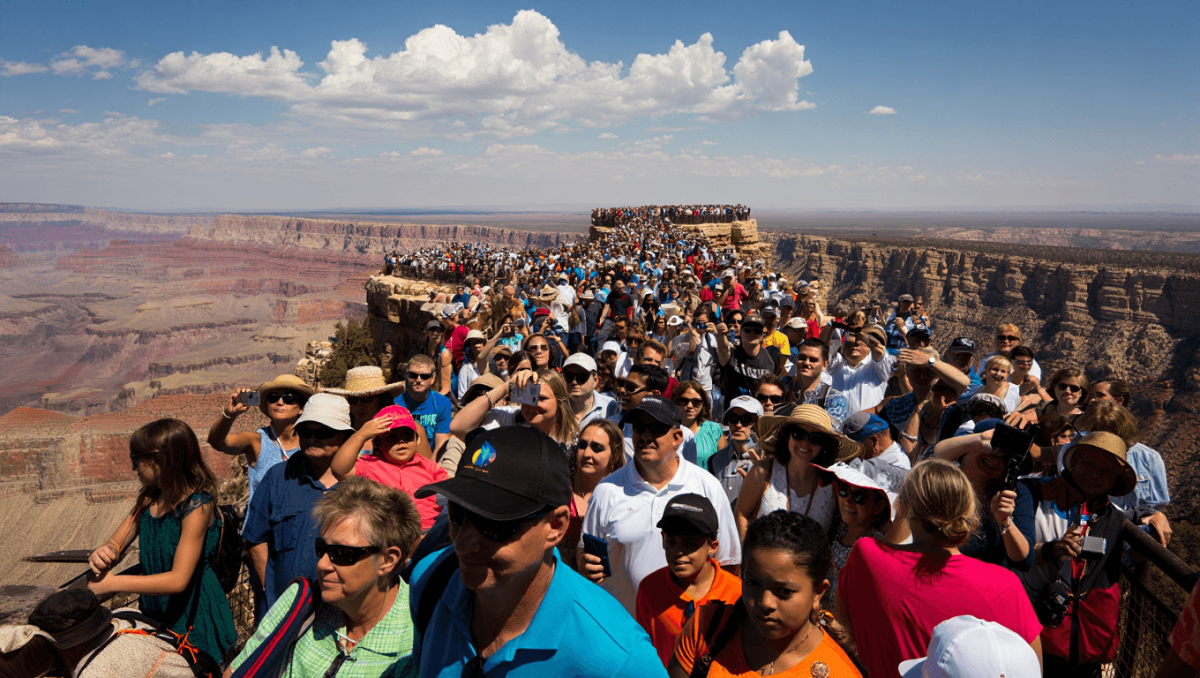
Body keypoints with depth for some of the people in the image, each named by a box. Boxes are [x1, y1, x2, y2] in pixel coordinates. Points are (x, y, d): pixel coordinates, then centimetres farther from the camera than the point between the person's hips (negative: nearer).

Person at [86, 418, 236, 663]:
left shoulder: (197, 506, -23)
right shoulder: (148, 499, 1)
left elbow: (178, 580, -25)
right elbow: (115, 544, 5)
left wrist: (112, 583, -24)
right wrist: (100, 555, -19)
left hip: (193, 619, -7)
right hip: (155, 613, 7)